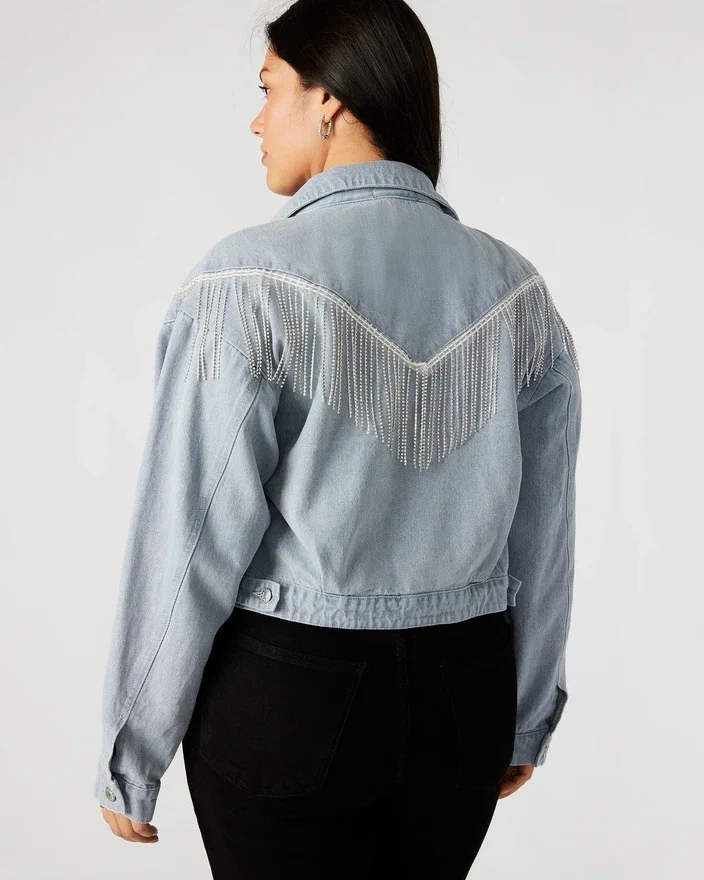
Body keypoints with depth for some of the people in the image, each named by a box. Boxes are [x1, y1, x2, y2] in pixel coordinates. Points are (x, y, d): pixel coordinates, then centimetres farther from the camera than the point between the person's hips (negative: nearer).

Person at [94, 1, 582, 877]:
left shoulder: (247, 283, -17)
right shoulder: (514, 288, -2)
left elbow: (189, 540, -15)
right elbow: (541, 532, 3)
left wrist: (128, 759, -3)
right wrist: (525, 718, 17)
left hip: (284, 698, -4)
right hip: (463, 696, 5)